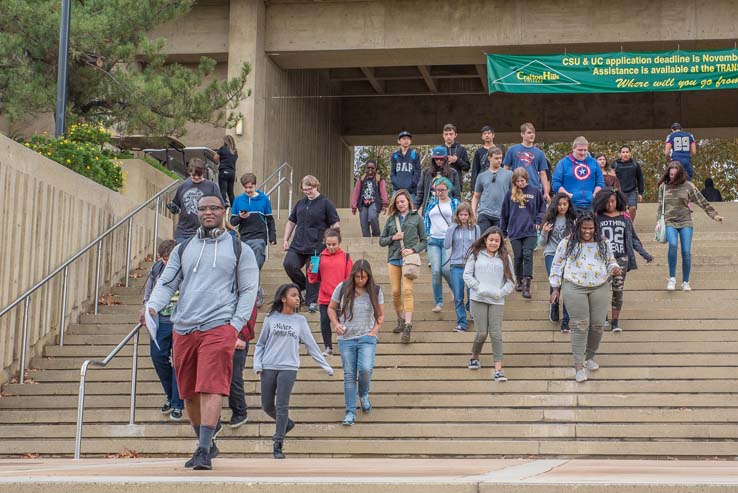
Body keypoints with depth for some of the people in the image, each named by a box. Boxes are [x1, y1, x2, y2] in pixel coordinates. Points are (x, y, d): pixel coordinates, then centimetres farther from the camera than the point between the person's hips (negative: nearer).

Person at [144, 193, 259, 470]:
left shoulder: (239, 250, 8)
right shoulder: (183, 250, 17)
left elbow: (248, 290, 5)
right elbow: (167, 283, 12)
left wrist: (236, 325, -7)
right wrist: (152, 307, -8)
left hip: (219, 327, -4)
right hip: (183, 330, 4)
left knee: (211, 389, -16)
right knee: (189, 393, 10)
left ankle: (204, 452, -17)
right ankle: (206, 444, 28)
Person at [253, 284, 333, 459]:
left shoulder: (300, 321, 7)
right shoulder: (271, 318, 6)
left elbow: (311, 345, 10)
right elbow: (260, 344, 11)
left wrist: (326, 367, 8)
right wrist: (257, 364, -1)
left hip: (289, 367, -1)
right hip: (269, 367, 1)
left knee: (282, 406, -8)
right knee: (267, 405, 5)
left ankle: (278, 444, -1)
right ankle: (286, 424, 32)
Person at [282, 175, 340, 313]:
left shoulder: (325, 204, 0)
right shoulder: (300, 204, 15)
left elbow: (336, 225, -1)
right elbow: (291, 222, 24)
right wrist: (285, 240, 16)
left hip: (316, 247, -4)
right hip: (297, 245, 5)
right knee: (289, 264, -15)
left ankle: (312, 302, 5)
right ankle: (303, 287, 7)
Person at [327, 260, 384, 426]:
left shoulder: (375, 290, 0)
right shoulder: (343, 288, -1)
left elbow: (381, 315, 7)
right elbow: (331, 308, 10)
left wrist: (374, 331, -7)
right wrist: (336, 324, -7)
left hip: (367, 337, -1)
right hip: (346, 338, 1)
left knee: (365, 369, -21)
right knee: (349, 375, 2)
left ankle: (364, 394, 11)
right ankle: (350, 412, 10)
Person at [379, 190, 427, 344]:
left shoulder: (416, 218, 7)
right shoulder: (391, 219, 12)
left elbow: (423, 241, 8)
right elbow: (381, 240, 15)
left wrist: (413, 250, -9)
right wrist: (392, 238, -4)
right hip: (394, 259, 3)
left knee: (407, 291, -15)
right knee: (395, 292, 2)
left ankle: (407, 326, -19)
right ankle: (401, 321, 22)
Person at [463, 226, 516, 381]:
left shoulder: (504, 258, 8)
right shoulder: (476, 255, 4)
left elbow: (511, 280, 9)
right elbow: (467, 275, 3)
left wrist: (501, 292, -7)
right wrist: (479, 288, -9)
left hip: (497, 301, 1)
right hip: (478, 299, -1)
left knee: (496, 334, -5)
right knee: (482, 333, -2)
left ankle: (498, 370, -5)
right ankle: (474, 358, 27)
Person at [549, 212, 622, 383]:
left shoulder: (603, 242, 8)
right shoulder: (567, 243, 1)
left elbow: (610, 261, 20)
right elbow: (557, 265, 7)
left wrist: (614, 268, -3)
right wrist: (555, 288, 4)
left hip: (600, 288, 3)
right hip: (574, 288, -3)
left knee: (598, 324, 3)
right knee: (580, 325, -9)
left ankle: (590, 356, 25)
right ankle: (579, 365, -7)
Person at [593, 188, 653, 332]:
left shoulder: (625, 218, 9)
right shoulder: (597, 217, 4)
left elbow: (633, 239, 14)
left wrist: (645, 254, 8)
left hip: (621, 259, 2)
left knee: (618, 290, 1)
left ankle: (615, 321, 7)